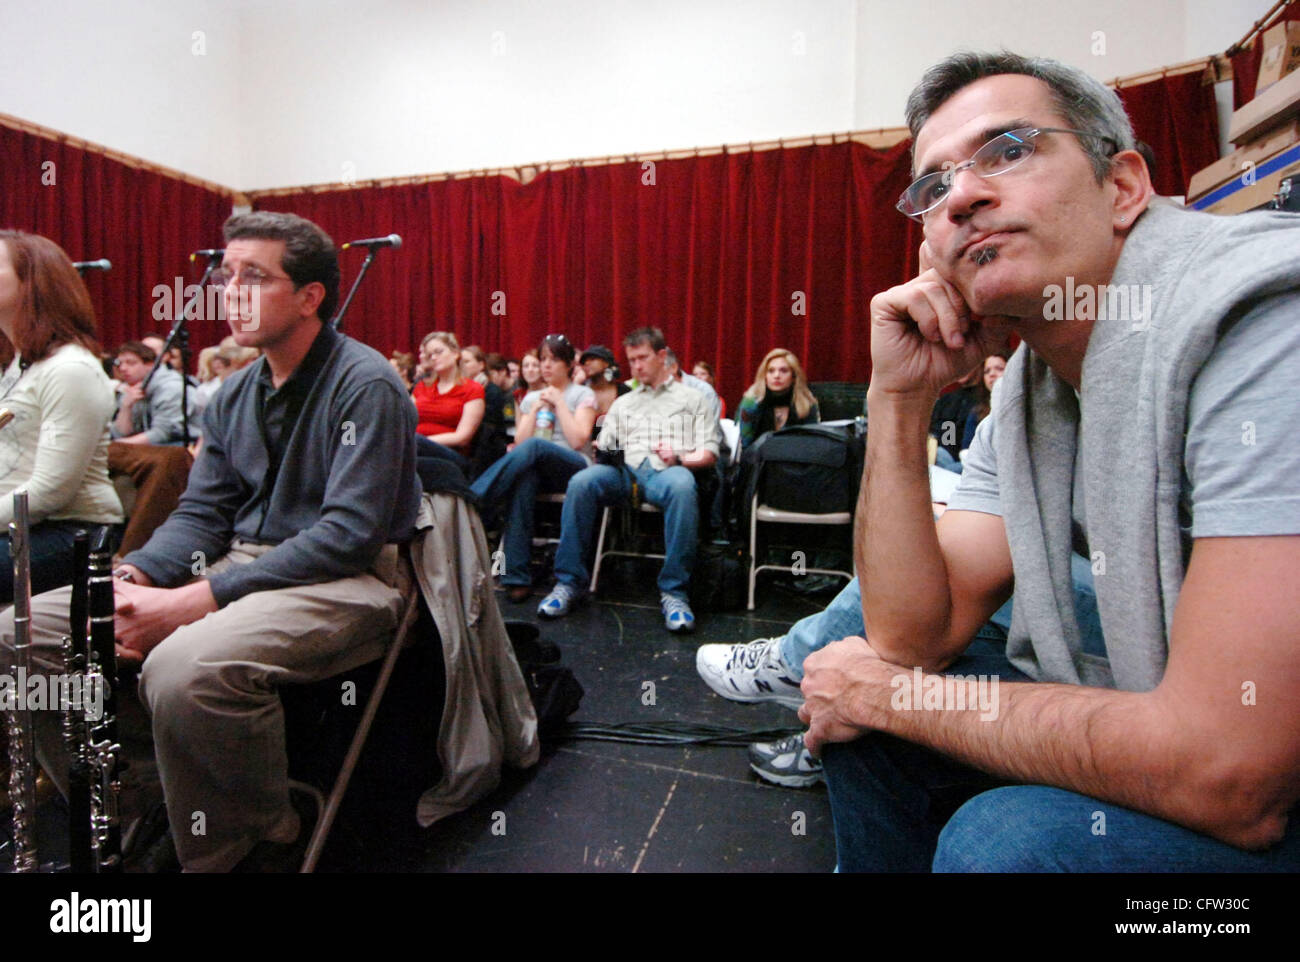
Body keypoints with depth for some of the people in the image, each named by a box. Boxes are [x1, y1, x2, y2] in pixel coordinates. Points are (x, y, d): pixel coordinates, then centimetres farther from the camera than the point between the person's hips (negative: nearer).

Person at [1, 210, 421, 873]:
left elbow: (350, 534, -21)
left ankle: (263, 843, -6)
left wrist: (196, 600, -23)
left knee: (184, 667, -34)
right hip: (240, 559, 8)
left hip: (348, 579, -8)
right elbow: (201, 513, 11)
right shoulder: (234, 395, 14)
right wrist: (129, 579, -10)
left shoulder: (365, 383, -13)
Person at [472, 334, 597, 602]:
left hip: (574, 468, -3)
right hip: (536, 468, 3)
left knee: (534, 446, -36)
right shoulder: (531, 397, 24)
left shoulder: (583, 395, 11)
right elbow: (519, 442, 11)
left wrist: (559, 403, -2)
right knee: (523, 478, -37)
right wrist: (536, 409, 3)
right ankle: (517, 577, -41)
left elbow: (578, 440, -5)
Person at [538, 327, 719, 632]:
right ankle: (570, 582, -23)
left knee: (682, 486, -41)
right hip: (625, 470, 3)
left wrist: (678, 459, -9)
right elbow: (603, 448, 25)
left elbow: (709, 453, 11)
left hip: (669, 470, -3)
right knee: (581, 481, -30)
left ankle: (673, 591, -34)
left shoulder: (691, 398, 21)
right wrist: (601, 453, 1)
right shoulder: (622, 403, 32)